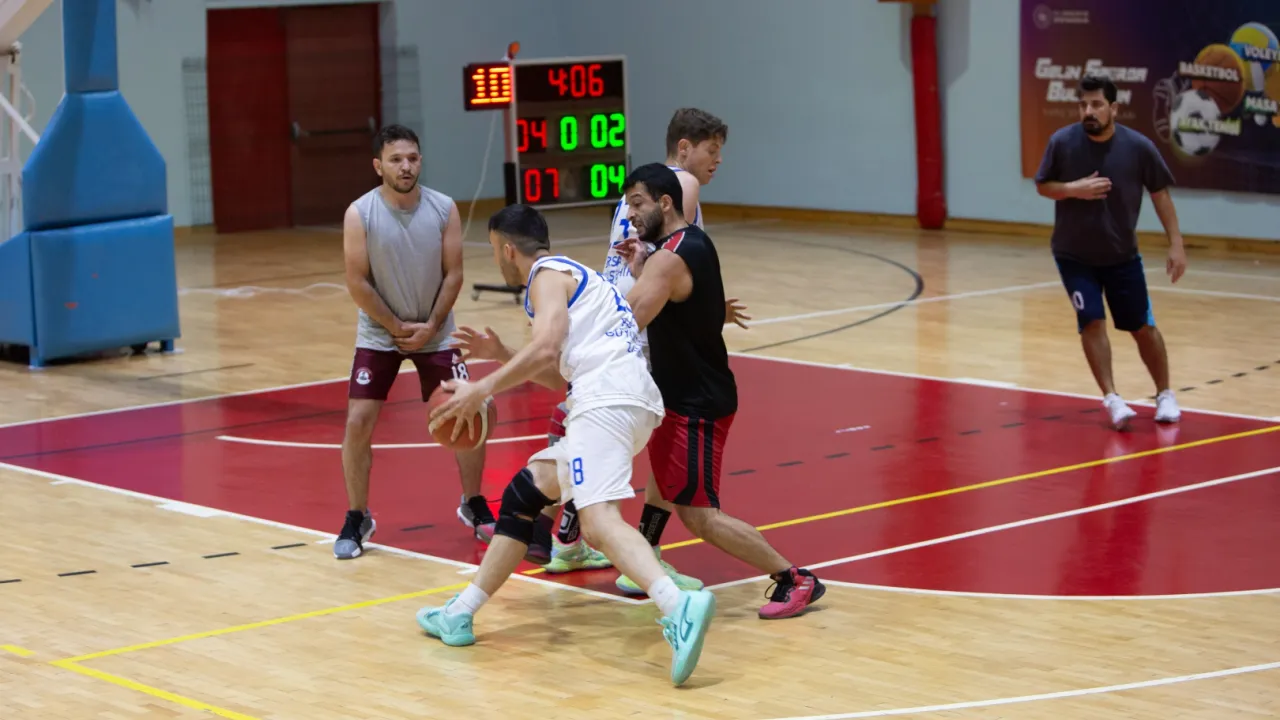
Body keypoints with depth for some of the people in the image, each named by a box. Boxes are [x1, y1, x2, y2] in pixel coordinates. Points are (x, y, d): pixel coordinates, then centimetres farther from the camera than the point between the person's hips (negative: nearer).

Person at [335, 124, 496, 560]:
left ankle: (474, 506, 19)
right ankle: (357, 519, 6)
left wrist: (430, 326, -14)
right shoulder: (360, 214, -16)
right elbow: (358, 284, -14)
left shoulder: (444, 209, -11)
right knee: (359, 421, -10)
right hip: (379, 333, -1)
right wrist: (397, 327, -14)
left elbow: (453, 274, -7)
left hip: (435, 332, 1)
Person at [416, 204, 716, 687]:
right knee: (527, 489, 21)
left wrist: (482, 389, -13)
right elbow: (563, 374, 36)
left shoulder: (548, 274, 3)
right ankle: (460, 613, 26)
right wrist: (503, 357, 31)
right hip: (633, 404, 10)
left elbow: (547, 347, -16)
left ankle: (679, 608, -48)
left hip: (608, 400, -10)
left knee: (597, 518, -26)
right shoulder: (573, 277, 33)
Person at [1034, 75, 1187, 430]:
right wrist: (1073, 189, -24)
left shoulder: (1139, 146, -14)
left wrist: (1176, 244, -7)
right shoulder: (1062, 142, -15)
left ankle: (1165, 395, 25)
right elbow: (1043, 186, -2)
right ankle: (1112, 399, -6)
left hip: (1122, 255, 1)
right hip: (1074, 256, -1)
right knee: (1092, 322, -13)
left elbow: (1160, 193, -3)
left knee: (1143, 327, 7)